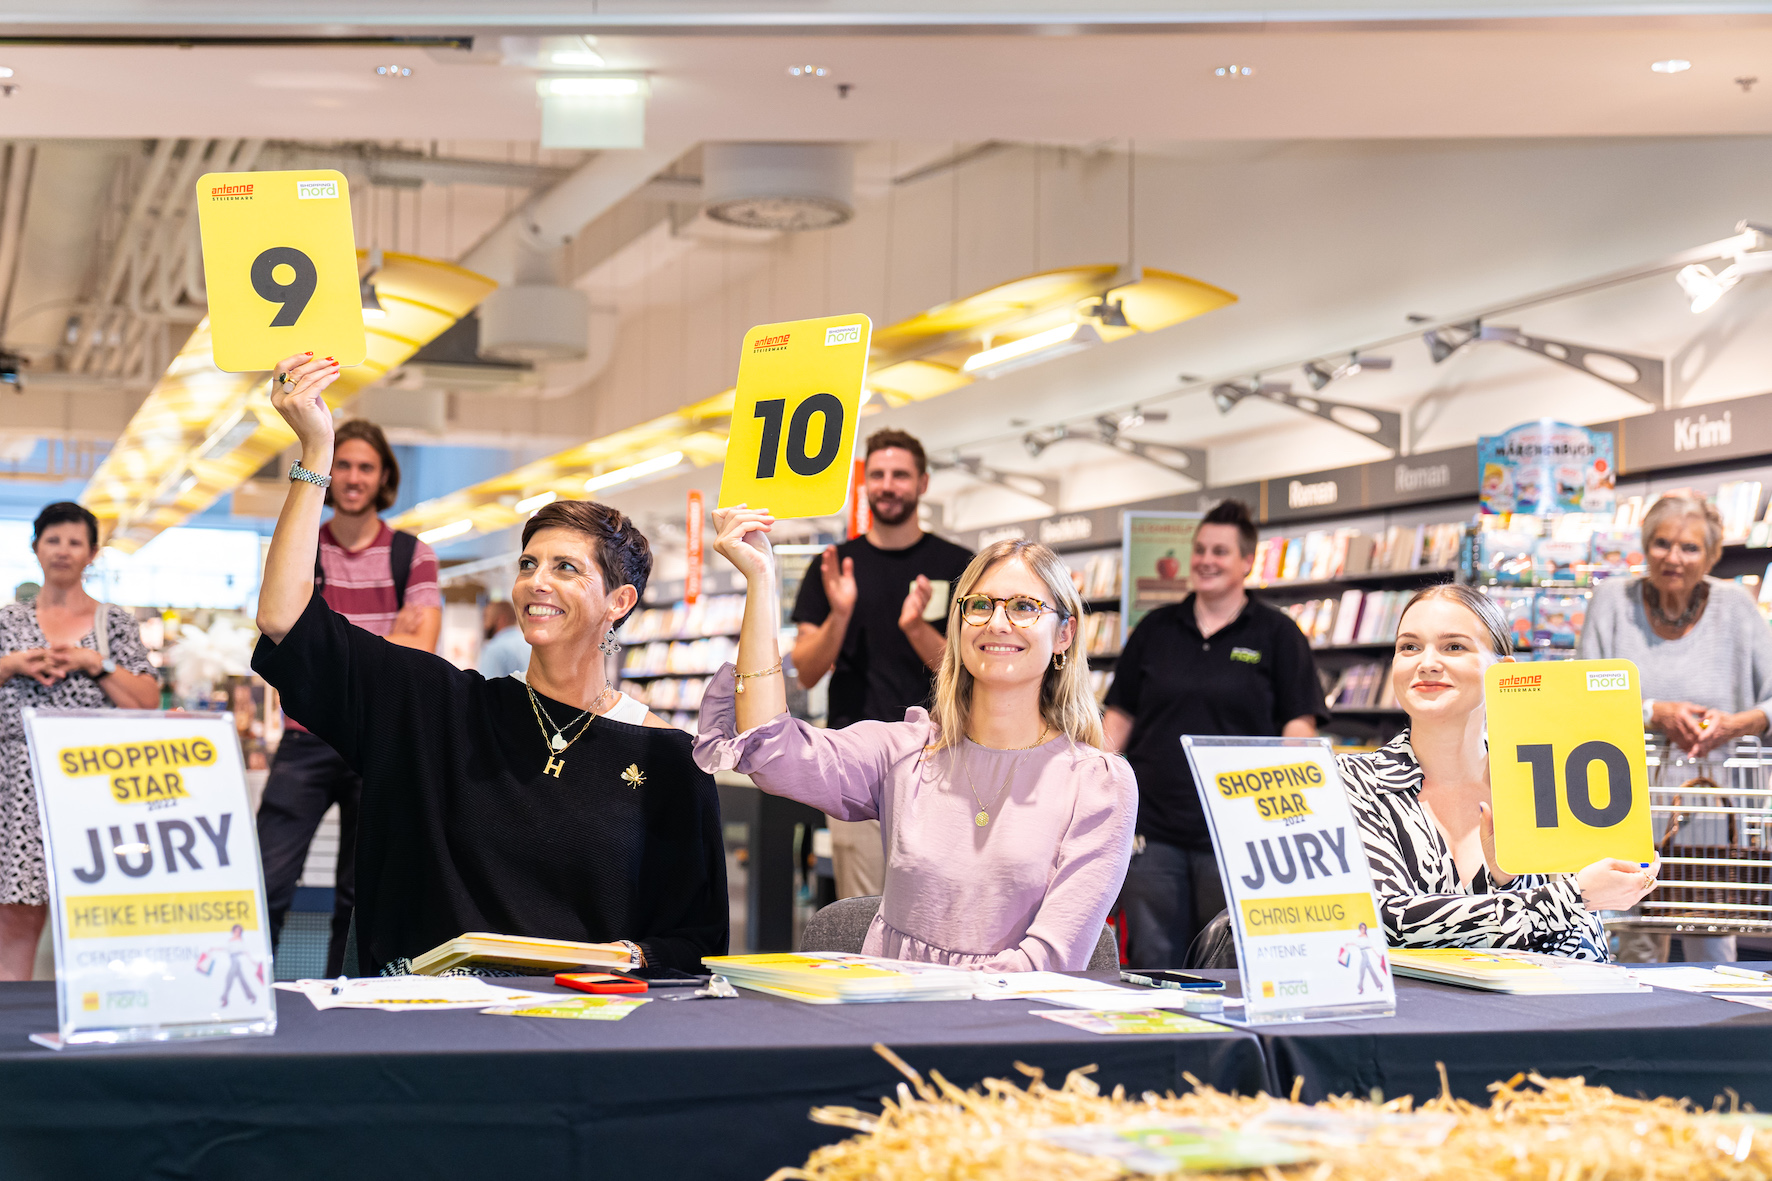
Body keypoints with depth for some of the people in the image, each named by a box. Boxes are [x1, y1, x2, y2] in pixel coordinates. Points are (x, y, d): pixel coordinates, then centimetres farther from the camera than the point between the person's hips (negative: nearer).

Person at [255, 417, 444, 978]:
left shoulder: (413, 556, 4)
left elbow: (420, 653, -7)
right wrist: (385, 642, -7)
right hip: (308, 738, 0)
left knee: (361, 895, 6)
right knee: (266, 885, -8)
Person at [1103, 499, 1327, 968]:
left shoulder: (1277, 634, 4)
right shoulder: (1155, 629, 13)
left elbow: (1299, 723, 0)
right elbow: (1120, 716, 15)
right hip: (1151, 824, 3)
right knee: (1153, 961, 3)